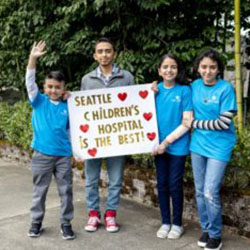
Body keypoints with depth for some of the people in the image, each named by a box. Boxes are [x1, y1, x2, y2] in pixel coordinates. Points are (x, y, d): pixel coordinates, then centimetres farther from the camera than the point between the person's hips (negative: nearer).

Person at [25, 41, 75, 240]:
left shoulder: (67, 108, 2)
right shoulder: (39, 102, 0)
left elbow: (73, 130, 10)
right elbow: (30, 82, -12)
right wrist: (33, 59, -23)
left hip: (64, 155, 1)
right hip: (42, 154, -1)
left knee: (66, 190, 7)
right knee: (39, 190, 11)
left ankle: (66, 223, 20)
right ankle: (36, 222, 26)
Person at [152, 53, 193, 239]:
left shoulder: (184, 90, -8)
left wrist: (167, 141, -14)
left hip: (178, 146, -3)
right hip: (159, 145, 4)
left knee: (175, 185, 5)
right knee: (162, 184, 11)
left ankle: (177, 224, 22)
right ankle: (165, 222, 26)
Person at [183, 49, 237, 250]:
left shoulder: (226, 88, -12)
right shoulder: (194, 86, 3)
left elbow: (224, 123, -15)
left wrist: (194, 124, -9)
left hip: (219, 147, -5)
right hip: (198, 145, 5)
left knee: (210, 193, -6)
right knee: (200, 192, 12)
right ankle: (206, 229, 30)